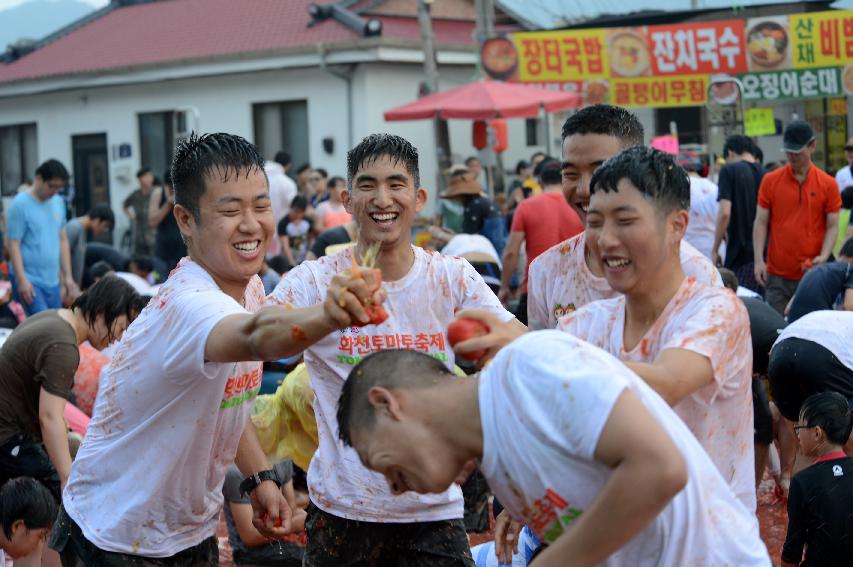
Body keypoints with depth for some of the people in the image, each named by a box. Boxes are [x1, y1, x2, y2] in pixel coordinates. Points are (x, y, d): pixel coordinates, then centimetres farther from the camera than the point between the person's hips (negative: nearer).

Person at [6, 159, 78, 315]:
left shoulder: (58, 203, 10)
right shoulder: (20, 204, -8)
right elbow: (13, 244, -11)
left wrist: (68, 276, 13)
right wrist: (22, 280, -17)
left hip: (53, 281, 6)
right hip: (29, 281, -6)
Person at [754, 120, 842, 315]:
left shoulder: (828, 184, 2)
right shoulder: (770, 180, 5)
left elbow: (832, 227, 3)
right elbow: (761, 222, 5)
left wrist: (823, 257, -13)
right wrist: (759, 260, -4)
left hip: (812, 275, -1)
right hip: (776, 275, 1)